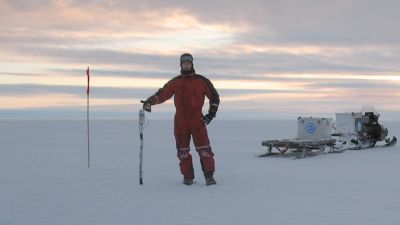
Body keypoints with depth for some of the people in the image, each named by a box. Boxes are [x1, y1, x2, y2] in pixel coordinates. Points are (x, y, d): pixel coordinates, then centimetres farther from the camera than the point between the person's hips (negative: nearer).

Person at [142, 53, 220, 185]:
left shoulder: (201, 81, 3)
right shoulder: (175, 82, 8)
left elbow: (214, 96, 8)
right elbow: (162, 94, 2)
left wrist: (212, 113, 1)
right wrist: (150, 101, -15)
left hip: (198, 120, -2)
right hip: (180, 121, 2)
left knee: (204, 148, -9)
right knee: (183, 151, 4)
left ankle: (209, 176, -5)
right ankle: (188, 176, 14)